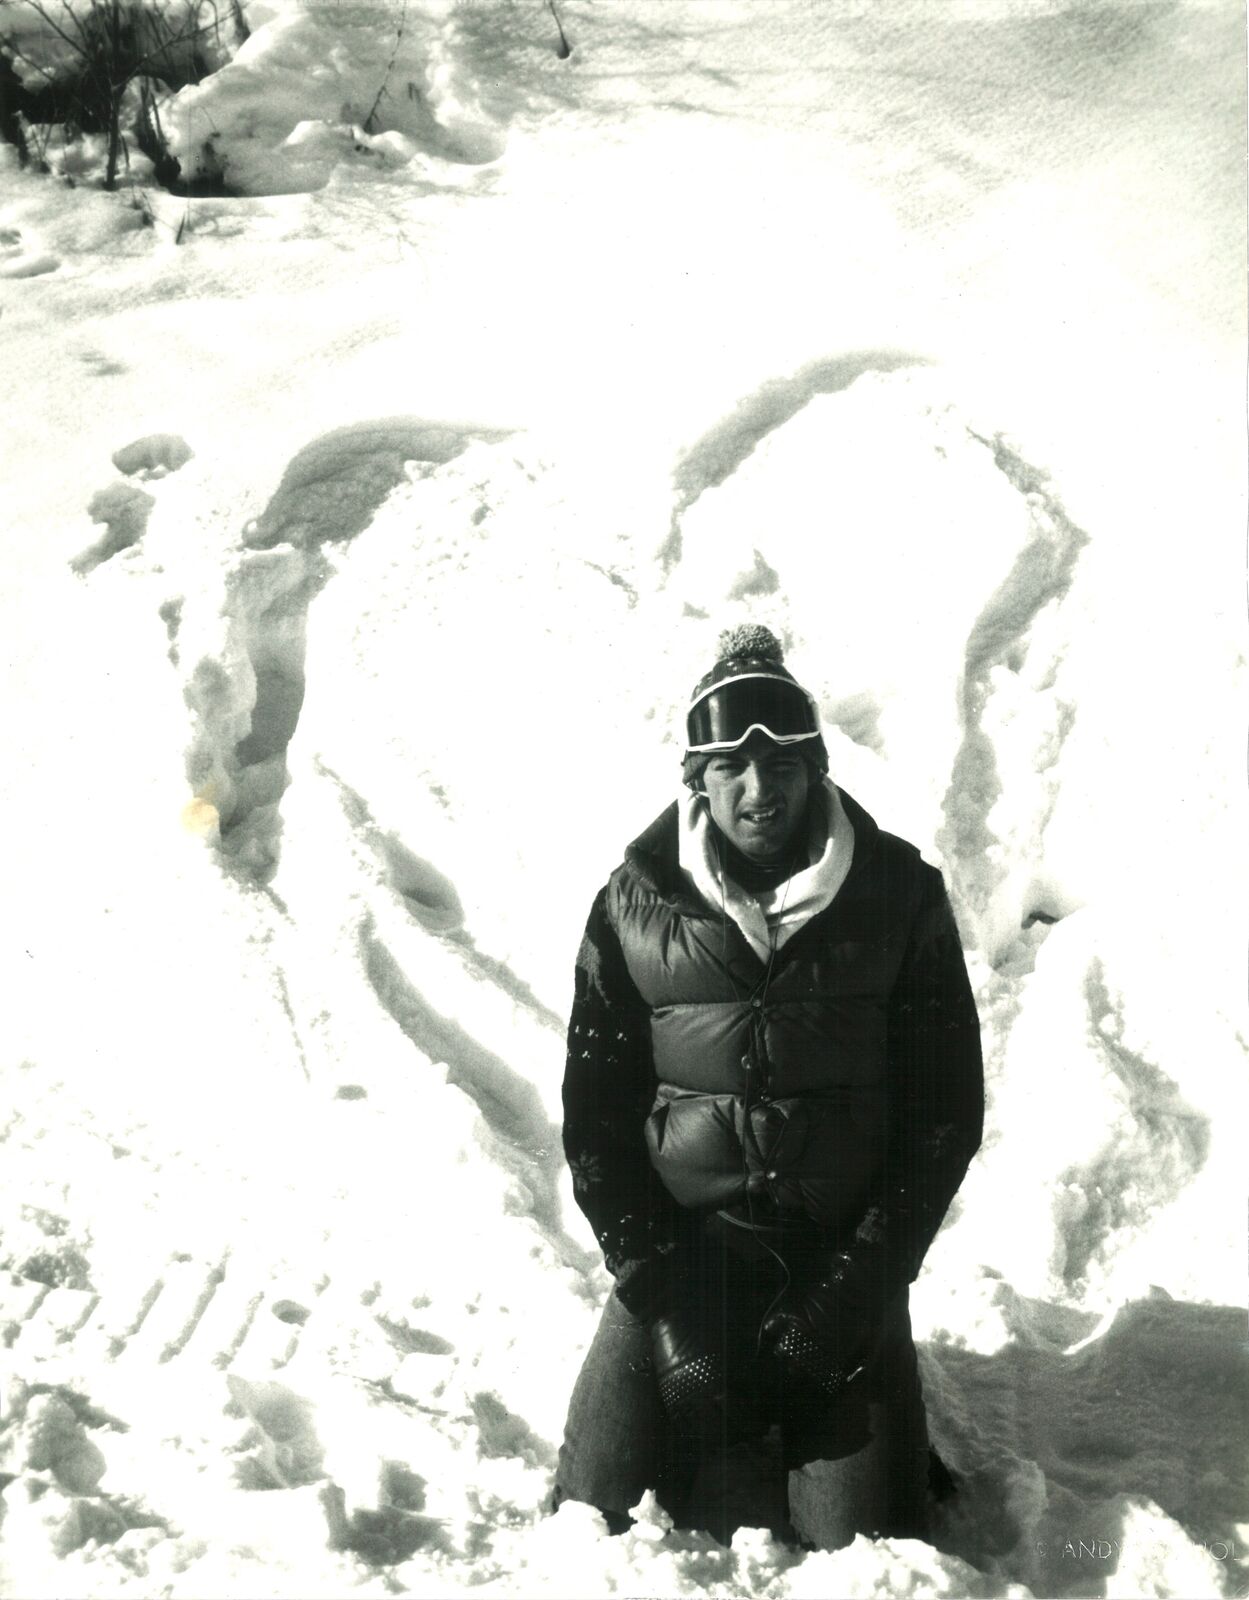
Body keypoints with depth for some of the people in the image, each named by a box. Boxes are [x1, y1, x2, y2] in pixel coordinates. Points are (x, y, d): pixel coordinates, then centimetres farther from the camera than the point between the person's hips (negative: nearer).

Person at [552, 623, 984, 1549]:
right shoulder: (636, 904, -3)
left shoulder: (900, 895, -4)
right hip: (678, 1261, 1)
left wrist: (856, 1282, -9)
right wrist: (666, 1300, -8)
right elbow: (595, 1115, 0)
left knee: (861, 1543, -9)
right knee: (594, 1518, -7)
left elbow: (946, 1109, -1)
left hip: (843, 1271, -1)